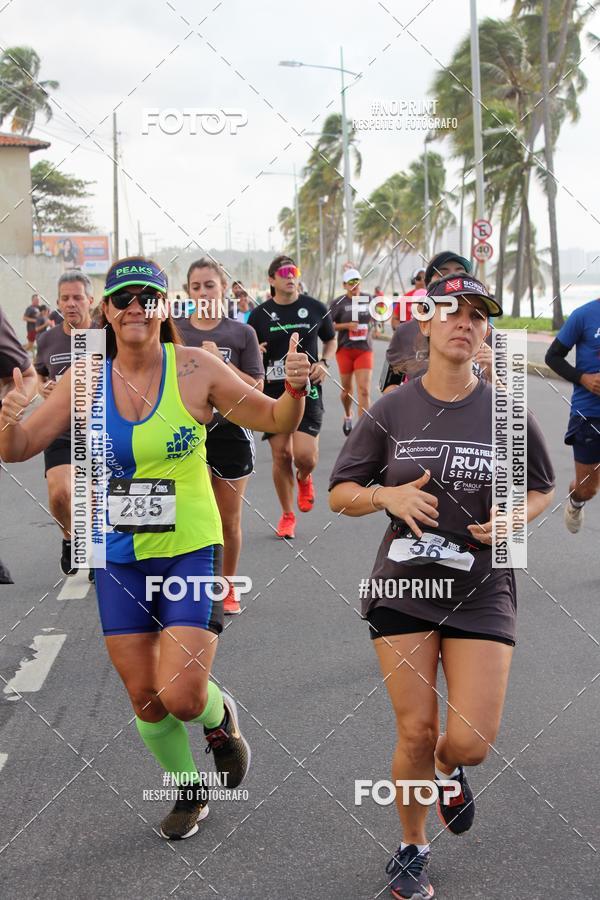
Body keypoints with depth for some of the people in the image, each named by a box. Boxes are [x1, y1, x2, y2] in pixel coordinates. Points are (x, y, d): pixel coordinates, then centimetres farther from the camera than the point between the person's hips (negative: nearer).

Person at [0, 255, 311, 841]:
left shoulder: (195, 369, -9)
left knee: (182, 696, -12)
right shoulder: (85, 381, -3)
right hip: (120, 556, 3)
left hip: (190, 550, -3)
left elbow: (275, 421, -1)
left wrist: (294, 390, -23)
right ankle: (189, 791, 36)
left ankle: (220, 717, 26)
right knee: (145, 699, 9)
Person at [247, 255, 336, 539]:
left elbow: (331, 341, 18)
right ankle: (287, 515, 20)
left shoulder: (315, 308, 4)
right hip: (274, 392, 1)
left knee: (305, 455, -14)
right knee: (281, 456, 2)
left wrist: (324, 362, -2)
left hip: (307, 390, -1)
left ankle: (304, 479, 25)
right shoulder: (259, 314, 2)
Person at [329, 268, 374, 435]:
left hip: (365, 349, 1)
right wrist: (346, 326, -16)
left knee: (364, 390, -10)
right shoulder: (338, 303, -4)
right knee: (347, 389, 11)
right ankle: (348, 416, 41)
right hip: (345, 350, -1)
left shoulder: (369, 299, 5)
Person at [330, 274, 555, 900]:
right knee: (415, 732, 0)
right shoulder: (390, 412, -2)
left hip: (482, 589, 0)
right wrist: (387, 495, -16)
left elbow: (541, 488, 13)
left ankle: (448, 769, 32)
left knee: (471, 740, -7)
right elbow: (339, 494, 4)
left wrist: (515, 516, -9)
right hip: (404, 586, 0)